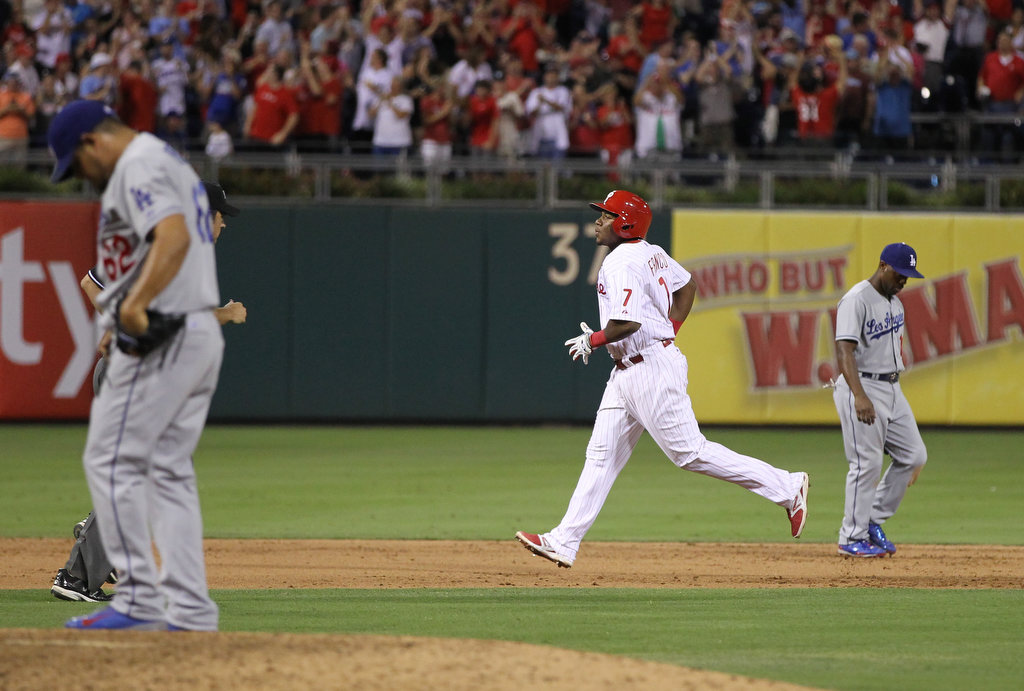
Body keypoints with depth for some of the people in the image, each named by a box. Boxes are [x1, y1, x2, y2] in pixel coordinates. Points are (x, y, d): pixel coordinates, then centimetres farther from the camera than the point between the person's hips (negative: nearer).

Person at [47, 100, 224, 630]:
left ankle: (140, 600, -9)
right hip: (202, 332, 10)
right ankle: (189, 608, 7)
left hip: (159, 340, -10)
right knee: (168, 469, 11)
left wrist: (135, 304, -38)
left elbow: (173, 236, -27)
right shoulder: (172, 163, 22)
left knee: (111, 462, -7)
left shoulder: (138, 166, -11)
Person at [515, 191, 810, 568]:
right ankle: (564, 543, 6)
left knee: (690, 452, -7)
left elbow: (627, 323, -28)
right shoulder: (651, 253, 12)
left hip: (651, 368, -11)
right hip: (627, 372, 11)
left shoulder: (621, 262, -18)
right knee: (602, 455, 7)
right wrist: (669, 330, 20)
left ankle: (787, 488, -2)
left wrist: (593, 340, -10)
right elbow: (687, 285, 27)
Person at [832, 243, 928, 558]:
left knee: (914, 456, 6)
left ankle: (873, 521, 18)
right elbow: (844, 351, -25)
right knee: (867, 463, -8)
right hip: (862, 387, -9)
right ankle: (852, 538, 1)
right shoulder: (856, 300, -15)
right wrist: (860, 397, -35)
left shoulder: (894, 302, 13)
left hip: (892, 388, 9)